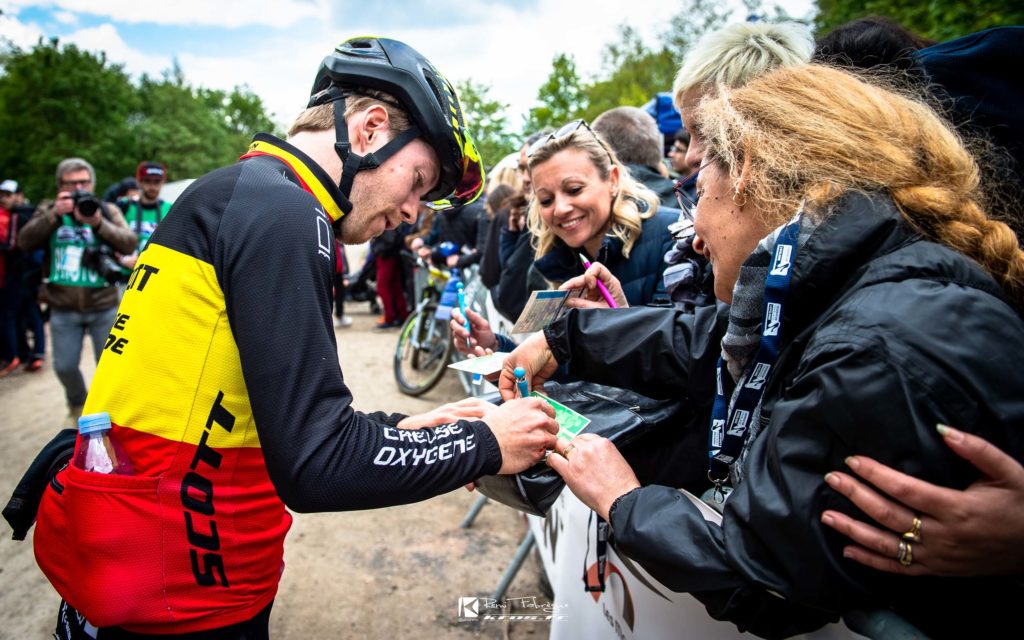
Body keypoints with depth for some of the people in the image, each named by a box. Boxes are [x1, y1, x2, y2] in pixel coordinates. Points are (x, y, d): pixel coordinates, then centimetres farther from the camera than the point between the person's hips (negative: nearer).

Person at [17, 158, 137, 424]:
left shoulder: (108, 210, 2)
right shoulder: (48, 209, 5)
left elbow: (130, 244, -11)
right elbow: (24, 242, -9)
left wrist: (99, 223, -25)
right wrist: (55, 214, -19)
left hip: (104, 307, -1)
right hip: (63, 309, 1)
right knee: (65, 366, 7)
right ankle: (77, 403, 37)